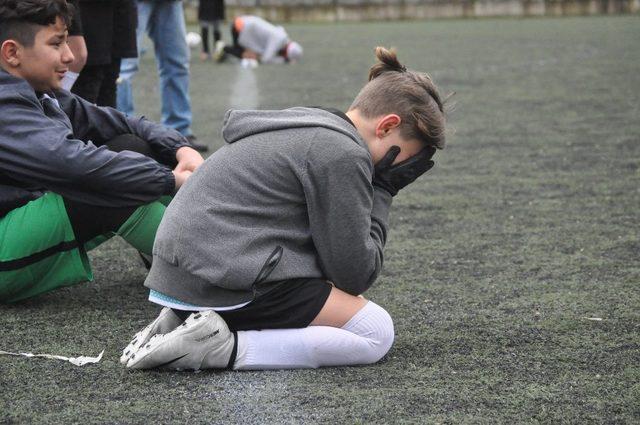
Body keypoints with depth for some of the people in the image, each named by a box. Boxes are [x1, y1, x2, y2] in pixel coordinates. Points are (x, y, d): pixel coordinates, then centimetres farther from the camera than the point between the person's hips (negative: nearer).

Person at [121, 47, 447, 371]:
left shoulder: (305, 125, 18)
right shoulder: (344, 154, -12)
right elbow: (353, 275, -7)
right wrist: (382, 193, 2)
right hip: (225, 282, -10)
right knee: (376, 332, -4)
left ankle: (184, 323, 9)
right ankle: (224, 349, -14)